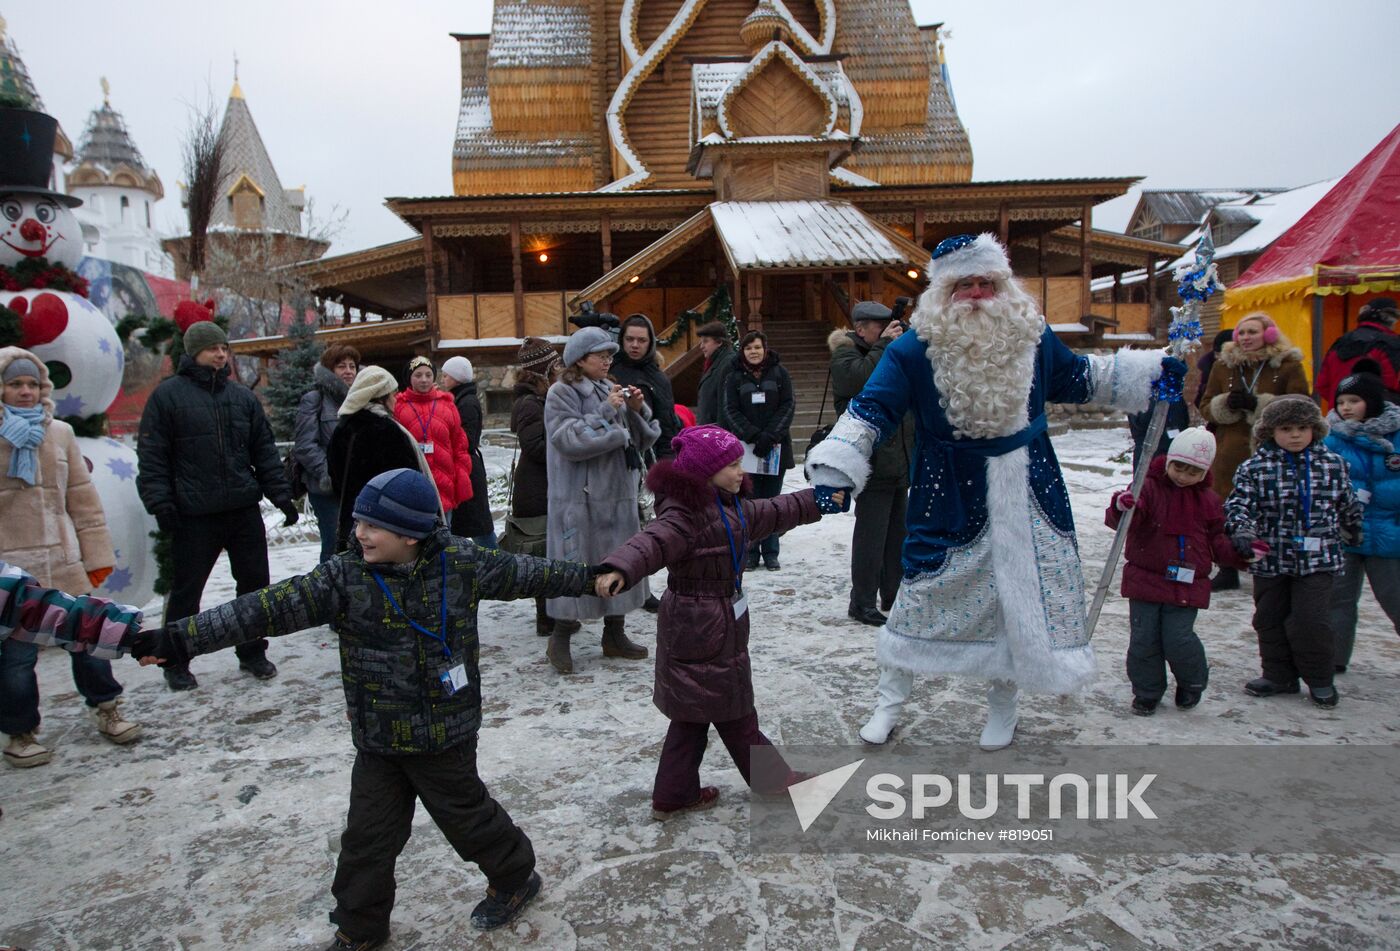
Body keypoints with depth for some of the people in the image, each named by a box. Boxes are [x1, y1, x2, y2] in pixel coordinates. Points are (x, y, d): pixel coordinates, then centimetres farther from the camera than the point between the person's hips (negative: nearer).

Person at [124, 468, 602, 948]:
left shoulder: (461, 564, -12)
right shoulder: (343, 576, -11)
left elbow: (522, 573, 0)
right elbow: (269, 608, -17)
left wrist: (588, 577, 8)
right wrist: (181, 638, -22)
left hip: (447, 738, -2)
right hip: (378, 742, 2)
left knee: (467, 815, 14)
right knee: (367, 837, 11)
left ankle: (516, 877, 41)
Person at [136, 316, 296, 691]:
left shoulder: (242, 396, 9)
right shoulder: (168, 395, -3)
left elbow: (265, 451, 11)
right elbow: (152, 455, -5)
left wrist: (281, 495, 6)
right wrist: (160, 503, -13)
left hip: (244, 509, 4)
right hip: (193, 515, -4)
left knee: (254, 583, 10)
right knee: (186, 590, 8)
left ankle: (252, 653, 26)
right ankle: (176, 663, 24)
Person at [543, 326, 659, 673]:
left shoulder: (610, 390, 13)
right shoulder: (561, 393, -6)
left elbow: (640, 440, 12)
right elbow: (569, 440, -20)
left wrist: (637, 411, -6)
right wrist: (606, 412, -18)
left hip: (618, 494, 7)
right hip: (579, 498, -7)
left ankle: (614, 635, 25)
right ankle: (560, 639, 13)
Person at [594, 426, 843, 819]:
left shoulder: (731, 507, 10)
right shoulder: (685, 514, -23)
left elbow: (772, 513, 24)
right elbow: (653, 542, -39)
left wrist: (818, 502, 31)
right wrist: (618, 569, -58)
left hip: (722, 623, 10)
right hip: (699, 629, -10)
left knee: (693, 714, 16)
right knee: (735, 713, 11)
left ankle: (674, 795, 26)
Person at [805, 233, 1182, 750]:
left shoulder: (1031, 335, 0)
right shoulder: (916, 347, -11)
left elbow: (1079, 378, 18)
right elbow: (871, 409, -14)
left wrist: (1155, 368, 17)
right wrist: (836, 466, -26)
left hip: (1026, 495, 4)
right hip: (951, 498, -3)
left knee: (1026, 595, 10)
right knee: (924, 591, 4)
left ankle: (1003, 704, 33)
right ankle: (890, 699, 24)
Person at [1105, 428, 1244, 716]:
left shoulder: (1208, 500, 8)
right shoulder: (1149, 487, -5)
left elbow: (1217, 541, 13)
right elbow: (1125, 520, -19)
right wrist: (1123, 508, -43)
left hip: (1187, 584, 1)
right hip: (1145, 579, -1)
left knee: (1178, 640, -6)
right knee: (1143, 639, 2)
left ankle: (1193, 681, 24)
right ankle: (1147, 691, 21)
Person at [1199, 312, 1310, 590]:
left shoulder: (1288, 366, 0)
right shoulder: (1223, 365, 10)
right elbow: (1206, 407, 11)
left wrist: (1257, 404, -18)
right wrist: (1227, 405, -11)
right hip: (1230, 455, 3)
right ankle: (1228, 571, 20)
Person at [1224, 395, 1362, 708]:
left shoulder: (1332, 464, 1)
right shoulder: (1255, 467, -6)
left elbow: (1348, 505, 15)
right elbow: (1237, 504, -14)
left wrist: (1354, 533, 27)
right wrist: (1242, 532, -30)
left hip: (1317, 559, -1)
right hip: (1269, 559, 1)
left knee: (1309, 621, -4)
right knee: (1270, 620, 11)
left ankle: (1319, 679, 17)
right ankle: (1279, 675, 27)